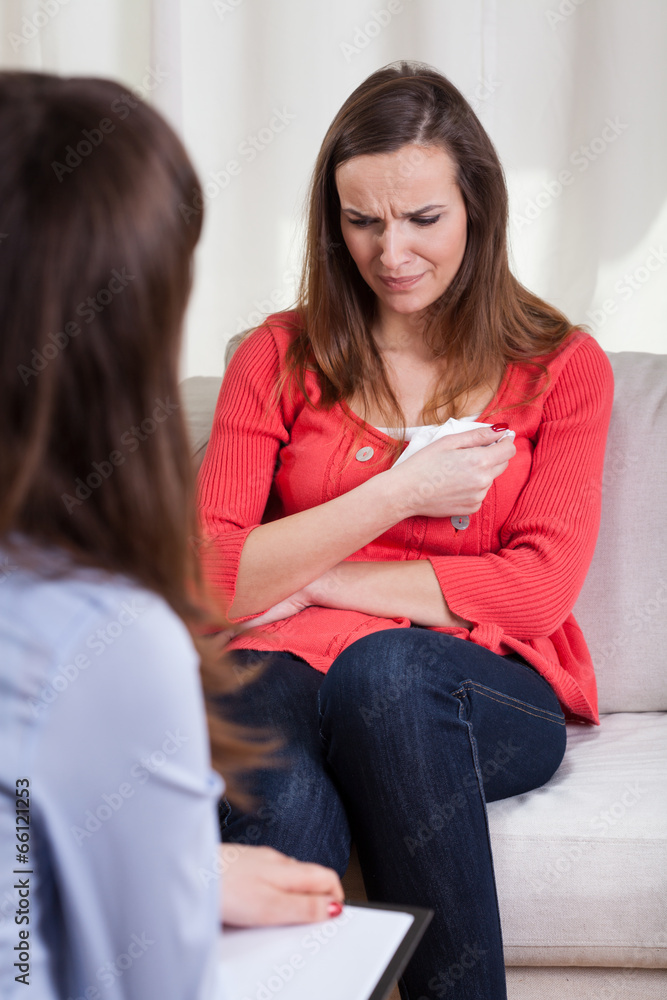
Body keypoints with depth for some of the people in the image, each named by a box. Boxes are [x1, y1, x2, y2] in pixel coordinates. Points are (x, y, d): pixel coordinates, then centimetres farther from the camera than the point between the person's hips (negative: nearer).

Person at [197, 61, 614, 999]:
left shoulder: (562, 368, 9)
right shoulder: (278, 358, 12)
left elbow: (537, 589, -2)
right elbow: (206, 578, 1)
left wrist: (315, 581, -5)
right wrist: (401, 490, -6)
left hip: (488, 694, 0)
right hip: (291, 669, 0)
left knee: (382, 665, -36)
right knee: (278, 806, -36)